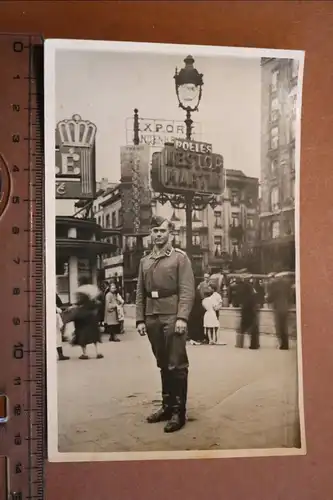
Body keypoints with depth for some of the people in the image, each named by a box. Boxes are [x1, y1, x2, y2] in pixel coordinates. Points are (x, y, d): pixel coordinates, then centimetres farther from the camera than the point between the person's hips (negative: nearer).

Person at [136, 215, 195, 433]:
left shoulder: (180, 257, 1)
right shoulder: (145, 261, 16)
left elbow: (187, 291, -7)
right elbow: (140, 293, 14)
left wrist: (182, 318, -16)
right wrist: (140, 319, 6)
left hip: (172, 317, -5)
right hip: (152, 318, 5)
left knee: (177, 365, -3)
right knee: (163, 364, 13)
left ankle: (179, 412, 4)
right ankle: (167, 406, 22)